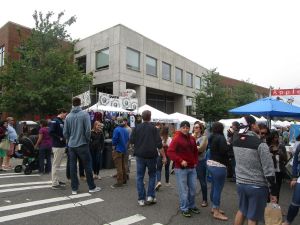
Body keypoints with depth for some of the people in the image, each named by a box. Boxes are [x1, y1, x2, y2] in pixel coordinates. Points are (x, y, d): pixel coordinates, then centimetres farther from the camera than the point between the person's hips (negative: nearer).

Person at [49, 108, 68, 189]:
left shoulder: (62, 122, 14)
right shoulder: (54, 121, -11)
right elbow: (51, 132, -20)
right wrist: (60, 138, -17)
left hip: (62, 145, 9)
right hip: (57, 146, -9)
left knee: (57, 164, 17)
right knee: (55, 165, -3)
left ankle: (57, 180, 27)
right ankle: (55, 183, 3)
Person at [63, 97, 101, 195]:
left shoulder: (68, 116, 3)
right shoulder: (84, 114, -9)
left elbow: (65, 132, 4)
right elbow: (88, 130, -14)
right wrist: (87, 140, 2)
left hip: (71, 145, 4)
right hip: (82, 144, -4)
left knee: (73, 167, 10)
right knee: (87, 166, 7)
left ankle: (74, 189, 17)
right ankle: (92, 187, 15)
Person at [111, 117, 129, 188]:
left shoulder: (116, 129, -17)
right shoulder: (126, 130, 4)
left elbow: (114, 140, -15)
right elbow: (128, 139, 10)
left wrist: (113, 147, 1)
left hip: (118, 150, -7)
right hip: (124, 150, 7)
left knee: (119, 167, -3)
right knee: (123, 165, 18)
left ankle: (119, 182, 0)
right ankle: (124, 180, 29)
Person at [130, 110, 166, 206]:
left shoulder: (137, 127, -2)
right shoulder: (153, 128, -7)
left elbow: (131, 141, 1)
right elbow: (159, 144, -9)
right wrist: (164, 156, -4)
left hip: (139, 155, 1)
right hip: (151, 156, -1)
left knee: (140, 177, 9)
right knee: (152, 175, 16)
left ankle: (141, 199, 12)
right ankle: (150, 196, 12)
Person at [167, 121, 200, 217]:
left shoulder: (192, 138, 8)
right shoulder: (176, 138, -12)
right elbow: (170, 152, -18)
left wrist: (195, 162, 10)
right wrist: (180, 161, -21)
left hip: (192, 168, 6)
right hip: (181, 168, -6)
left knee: (193, 188, 15)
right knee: (183, 189, 3)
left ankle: (191, 206, 34)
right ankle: (184, 208, 19)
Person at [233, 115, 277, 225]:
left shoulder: (236, 142, 0)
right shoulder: (260, 144, -19)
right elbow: (269, 171, -17)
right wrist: (273, 192, -8)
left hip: (240, 183, 6)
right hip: (257, 186, -6)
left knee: (241, 210, 25)